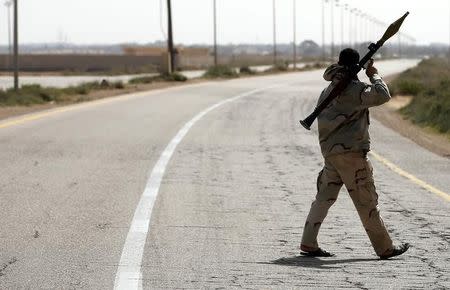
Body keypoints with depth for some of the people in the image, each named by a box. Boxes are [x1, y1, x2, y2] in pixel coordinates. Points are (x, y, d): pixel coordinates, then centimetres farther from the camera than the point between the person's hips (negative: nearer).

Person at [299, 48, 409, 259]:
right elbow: (382, 96, -21)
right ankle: (385, 248, 5)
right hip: (351, 153, -7)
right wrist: (374, 75, -7)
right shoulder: (353, 89, -12)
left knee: (324, 198, 10)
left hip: (330, 152, 7)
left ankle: (308, 244, 5)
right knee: (367, 202, -1)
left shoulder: (328, 91, 13)